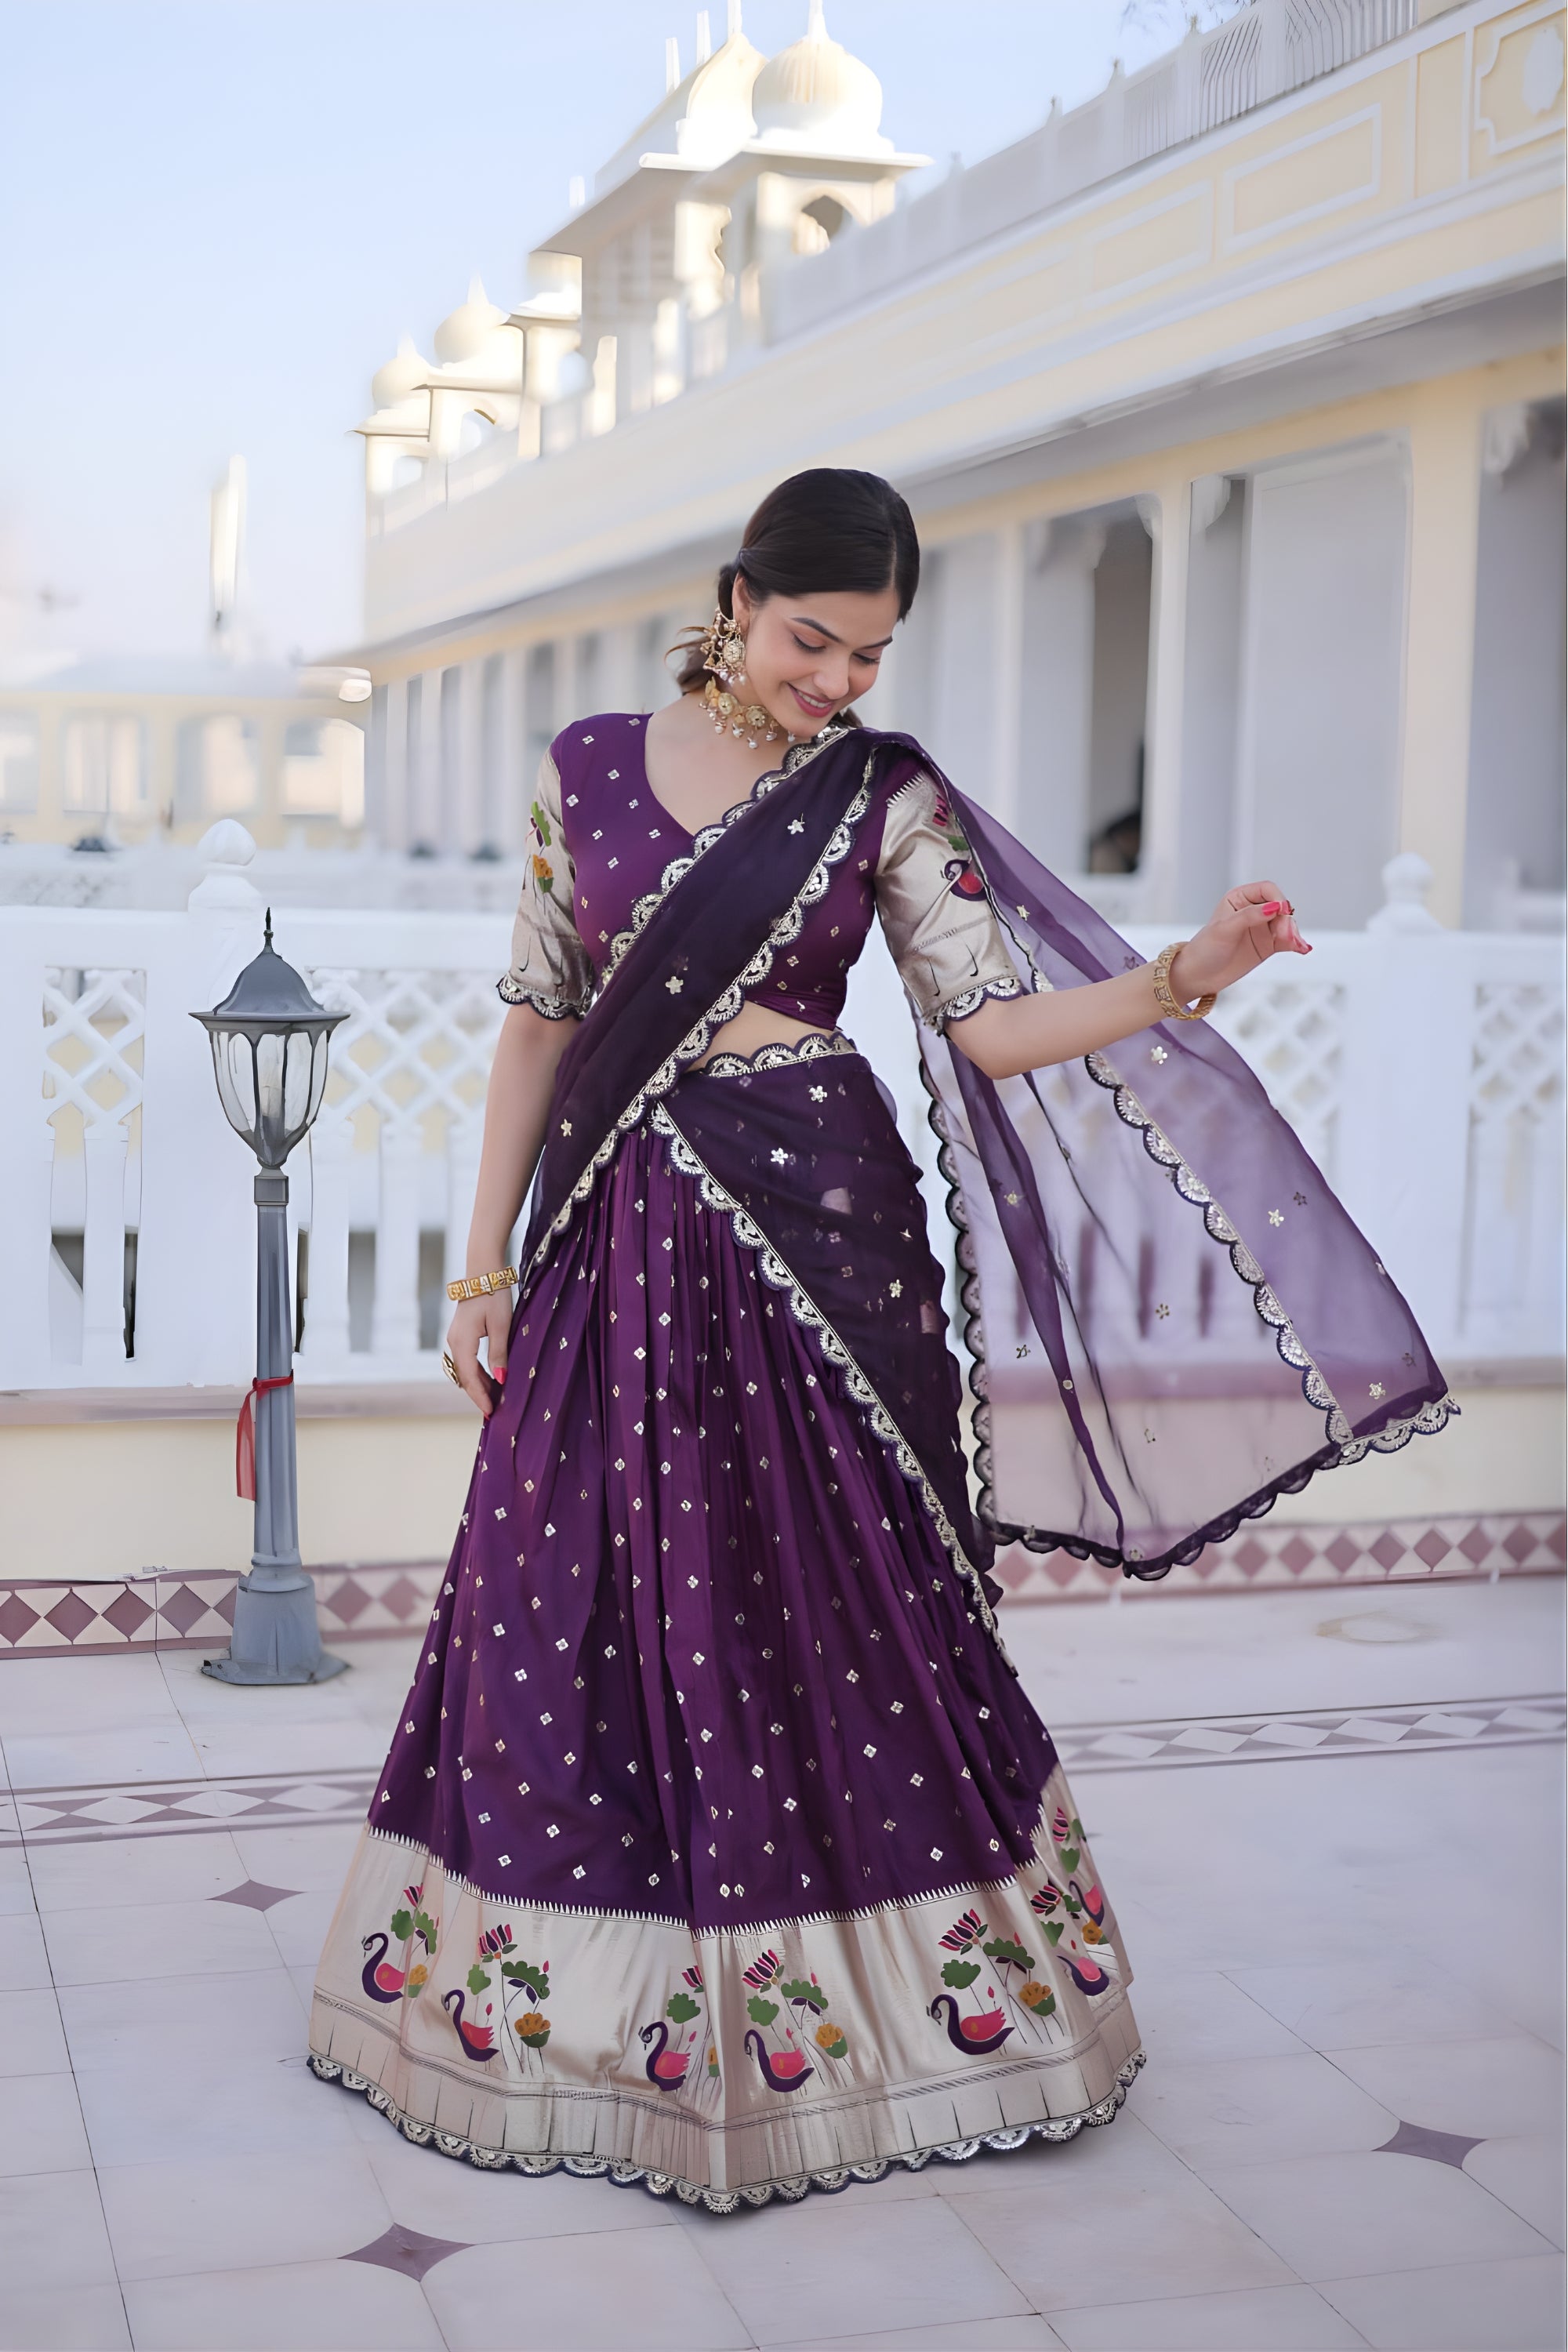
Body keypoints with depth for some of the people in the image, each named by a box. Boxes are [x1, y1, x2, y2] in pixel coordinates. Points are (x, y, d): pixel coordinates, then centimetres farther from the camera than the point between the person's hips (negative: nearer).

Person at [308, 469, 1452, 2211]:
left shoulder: (889, 799, 2)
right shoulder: (589, 767, 5)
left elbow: (992, 1023, -4)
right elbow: (539, 1019, 8)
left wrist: (1186, 978, -19)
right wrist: (485, 1259, 6)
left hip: (815, 1227, -1)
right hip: (621, 1236, 2)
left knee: (830, 1601, 2)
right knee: (582, 1606, 4)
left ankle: (839, 2004, 19)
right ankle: (582, 2000, 21)